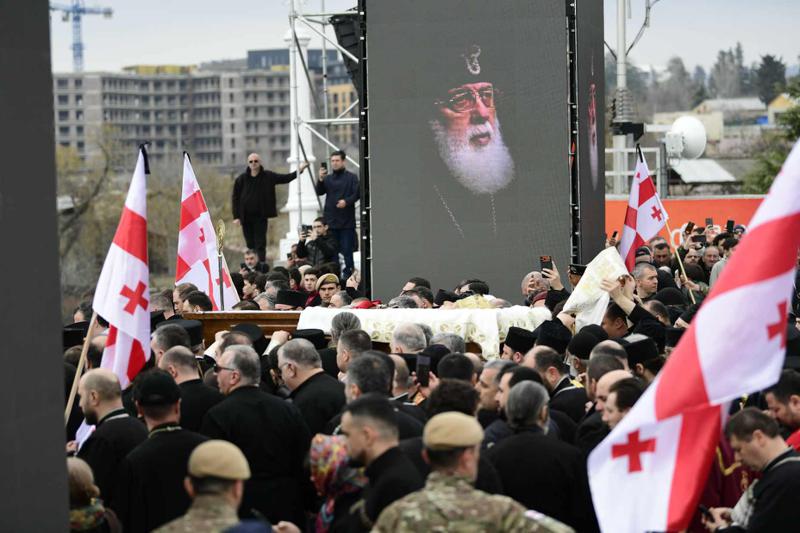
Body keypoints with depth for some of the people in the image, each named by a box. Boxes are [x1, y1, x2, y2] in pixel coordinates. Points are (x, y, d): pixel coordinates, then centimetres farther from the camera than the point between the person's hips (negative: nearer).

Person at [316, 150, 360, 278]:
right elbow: (319, 192, 2)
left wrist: (346, 201, -22)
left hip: (347, 221, -3)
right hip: (331, 220, 3)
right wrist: (320, 179, -15)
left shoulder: (351, 177, 3)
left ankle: (348, 274, -2)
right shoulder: (328, 178, 13)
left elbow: (357, 194, -5)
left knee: (347, 250, -5)